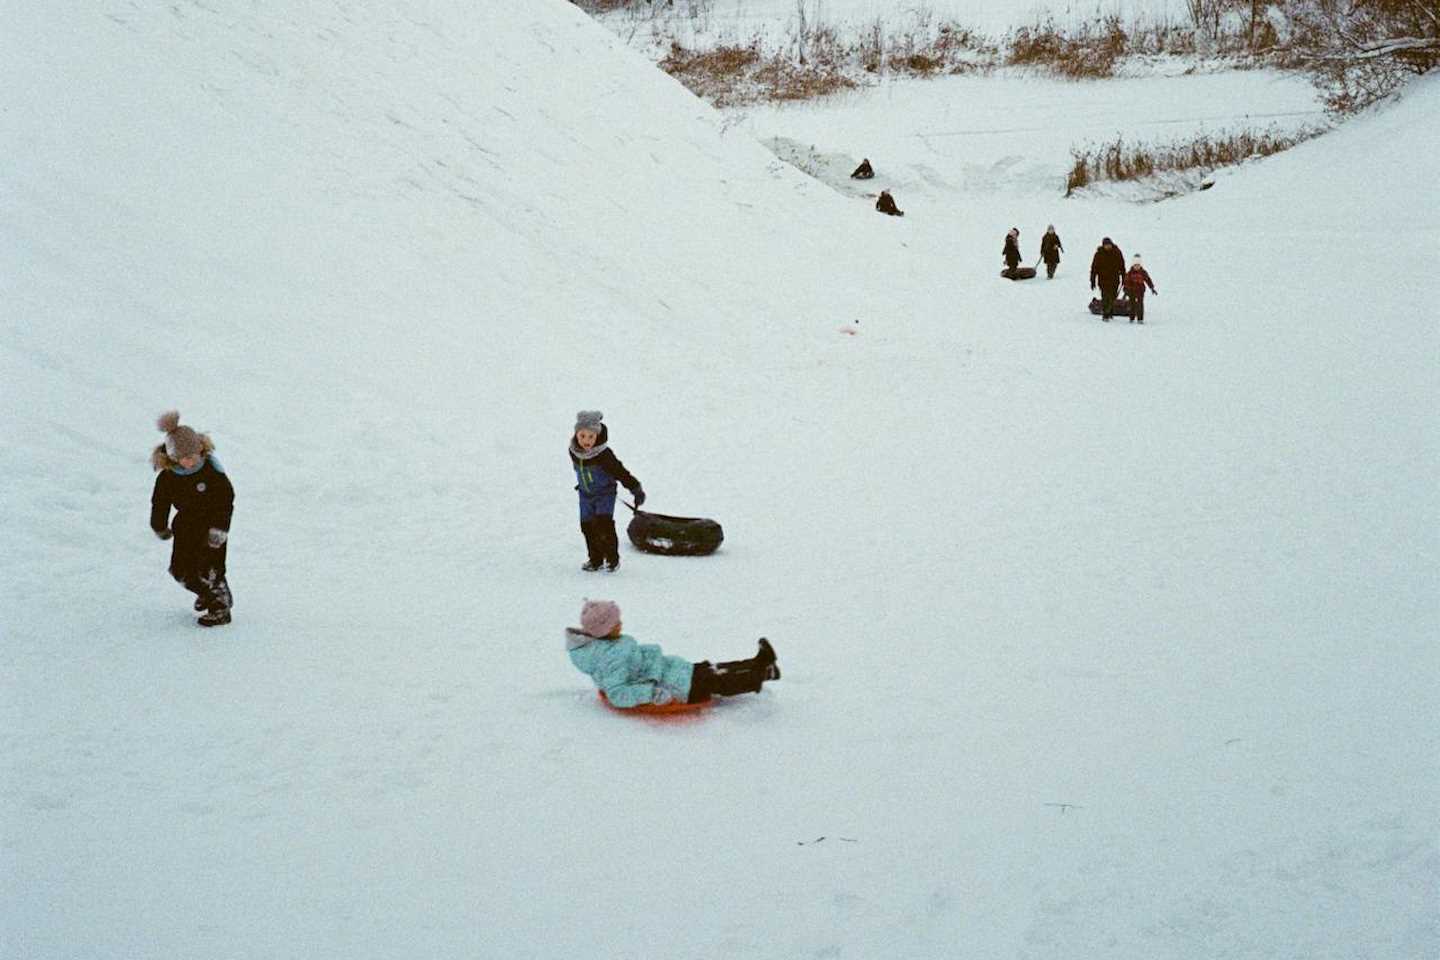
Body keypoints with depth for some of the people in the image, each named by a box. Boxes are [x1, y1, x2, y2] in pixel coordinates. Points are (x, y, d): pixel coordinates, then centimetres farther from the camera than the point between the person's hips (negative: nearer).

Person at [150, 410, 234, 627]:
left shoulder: (210, 468, -20)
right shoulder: (167, 477, -13)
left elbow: (226, 497, -14)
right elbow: (160, 503, 3)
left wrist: (220, 528, -19)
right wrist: (160, 527, 14)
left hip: (213, 522, -4)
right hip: (186, 525, 4)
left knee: (210, 568, -12)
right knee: (181, 569, 4)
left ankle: (221, 608, 4)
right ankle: (205, 593, 32)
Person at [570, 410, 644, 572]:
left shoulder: (604, 454, -27)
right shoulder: (574, 451, -10)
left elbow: (620, 471, -21)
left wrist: (636, 489, -18)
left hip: (605, 493, -5)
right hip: (586, 494, 5)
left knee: (604, 524, -16)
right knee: (588, 526, 4)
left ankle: (612, 557, -1)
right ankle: (595, 559, 18)